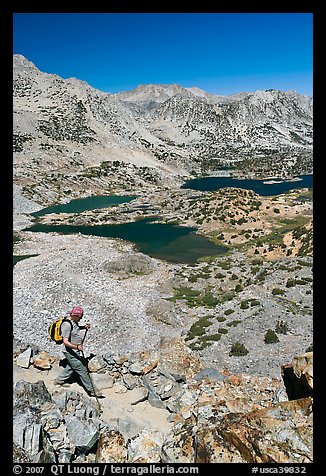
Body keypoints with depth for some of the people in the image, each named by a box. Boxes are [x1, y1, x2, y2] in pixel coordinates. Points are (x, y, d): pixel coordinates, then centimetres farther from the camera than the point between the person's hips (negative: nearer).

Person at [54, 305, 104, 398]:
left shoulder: (74, 322, 2)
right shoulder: (67, 324, -27)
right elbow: (65, 341, -29)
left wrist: (84, 327, 5)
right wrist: (77, 347, -42)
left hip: (76, 351, 10)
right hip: (71, 352, -10)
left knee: (70, 367, 26)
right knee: (82, 370, -1)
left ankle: (59, 381, 45)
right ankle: (92, 391, 11)